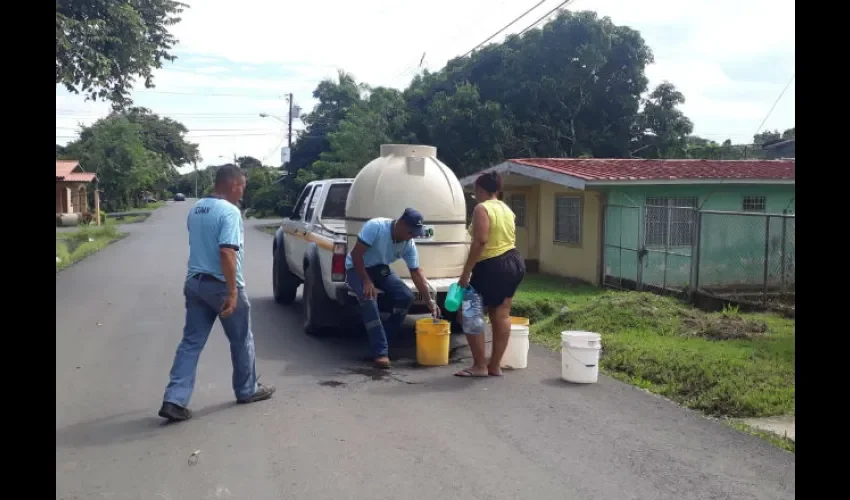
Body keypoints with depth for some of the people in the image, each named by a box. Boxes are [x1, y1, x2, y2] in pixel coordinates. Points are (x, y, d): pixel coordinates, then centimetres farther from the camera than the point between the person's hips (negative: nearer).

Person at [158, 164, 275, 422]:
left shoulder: (195, 209, 11)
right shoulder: (229, 211, -17)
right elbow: (226, 252, -26)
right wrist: (232, 292, -25)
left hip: (194, 282, 7)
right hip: (221, 285, -7)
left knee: (191, 342, 7)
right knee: (241, 340, 12)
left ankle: (174, 400, 1)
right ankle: (247, 390, 26)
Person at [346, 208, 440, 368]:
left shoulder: (409, 245, -13)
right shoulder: (375, 226, -31)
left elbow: (416, 272, -6)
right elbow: (356, 254, -29)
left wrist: (430, 300, -11)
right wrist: (366, 281, -33)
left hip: (380, 269, 6)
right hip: (357, 268, -6)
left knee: (406, 296, -14)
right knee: (369, 299, -33)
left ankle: (382, 340, 2)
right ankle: (380, 352, -28)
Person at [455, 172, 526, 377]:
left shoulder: (482, 209, -12)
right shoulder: (507, 210, 14)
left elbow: (480, 242, -22)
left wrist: (466, 272, -20)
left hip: (492, 266, -9)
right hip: (514, 262, 9)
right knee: (501, 315, 10)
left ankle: (480, 366, 4)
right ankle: (495, 366, 15)